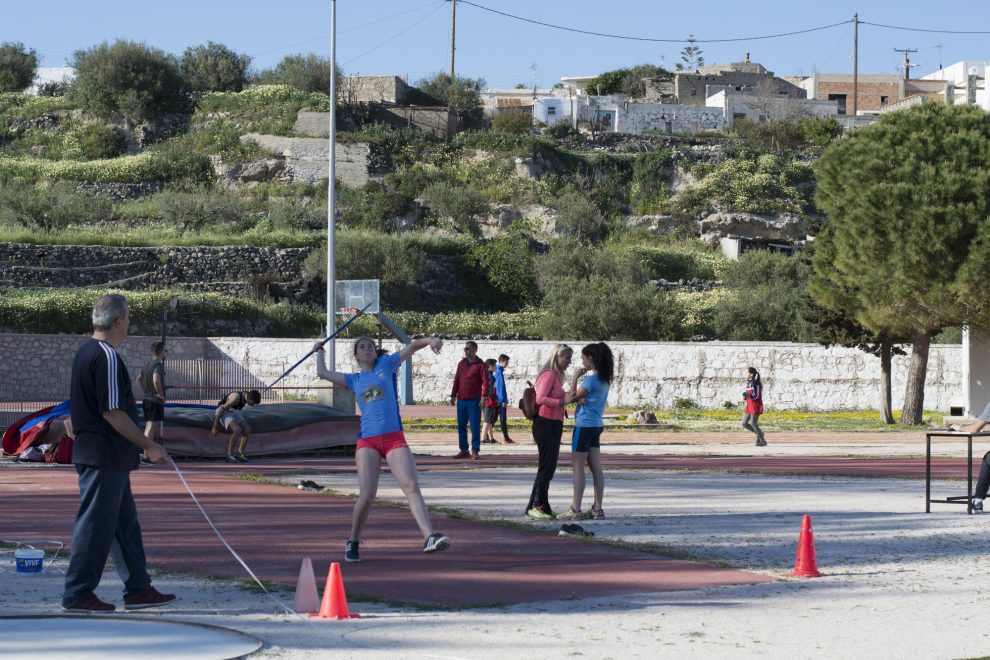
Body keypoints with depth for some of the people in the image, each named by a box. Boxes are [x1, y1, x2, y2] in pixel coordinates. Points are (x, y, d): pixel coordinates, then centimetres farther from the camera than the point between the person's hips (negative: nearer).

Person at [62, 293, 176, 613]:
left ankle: (138, 589, 18)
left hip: (97, 454, 10)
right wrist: (149, 446, -13)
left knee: (125, 522, 14)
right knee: (96, 525, -4)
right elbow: (113, 413, -21)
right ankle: (78, 594, 0)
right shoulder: (107, 357, -18)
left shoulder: (86, 351, 14)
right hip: (105, 457, -10)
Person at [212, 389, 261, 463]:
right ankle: (229, 456, -20)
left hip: (233, 412, 8)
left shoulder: (246, 396, -8)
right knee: (237, 430, -28)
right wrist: (215, 427, -20)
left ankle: (240, 454, -1)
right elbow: (222, 410, -26)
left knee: (247, 430, -9)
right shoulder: (236, 398, -33)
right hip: (223, 412, -8)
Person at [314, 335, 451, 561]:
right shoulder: (354, 380, 19)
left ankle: (430, 537, -30)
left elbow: (412, 347, 3)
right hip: (368, 441, 1)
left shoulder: (386, 364, 14)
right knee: (366, 495, -8)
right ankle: (353, 543, 11)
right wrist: (319, 351, 45)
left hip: (394, 439, -1)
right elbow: (322, 372, 29)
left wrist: (430, 340, -16)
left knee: (411, 486, -17)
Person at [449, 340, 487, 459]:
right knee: (461, 426, 6)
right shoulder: (461, 364, 15)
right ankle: (464, 450, 12)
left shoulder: (480, 364, -2)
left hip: (474, 400, -6)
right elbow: (456, 380, 17)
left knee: (475, 426, -4)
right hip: (461, 400, 6)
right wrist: (453, 396, 13)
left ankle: (475, 451, 0)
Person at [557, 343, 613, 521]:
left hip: (585, 425, -9)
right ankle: (597, 509, 10)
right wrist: (579, 397, -13)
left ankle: (575, 510, -4)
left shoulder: (591, 379, -17)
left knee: (578, 467, -4)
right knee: (596, 468, 9)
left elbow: (572, 397, -9)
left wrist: (575, 378, -2)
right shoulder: (604, 379, 11)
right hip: (596, 425, 9)